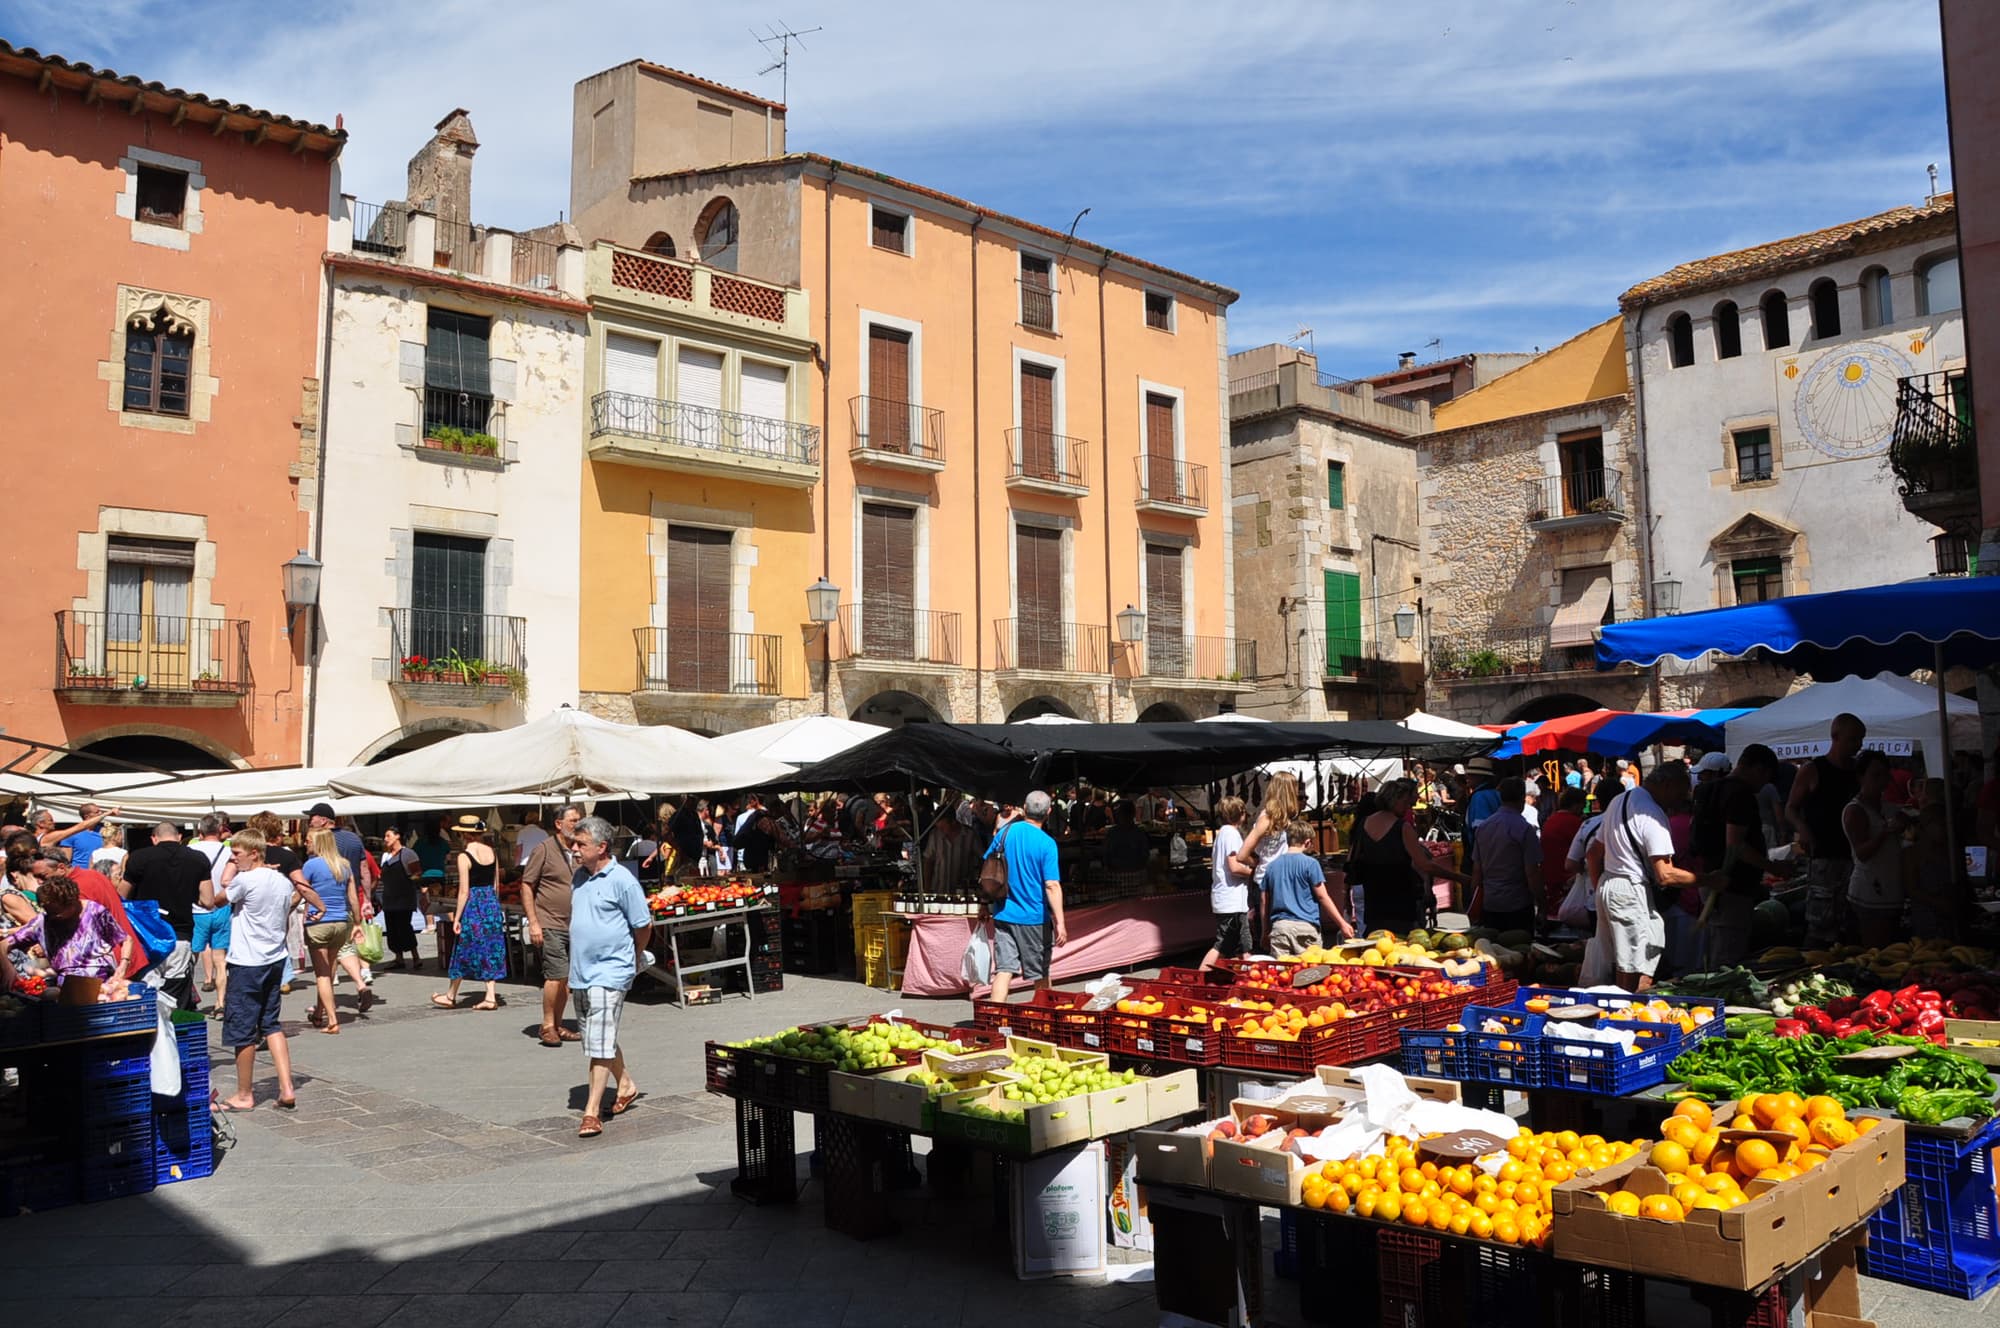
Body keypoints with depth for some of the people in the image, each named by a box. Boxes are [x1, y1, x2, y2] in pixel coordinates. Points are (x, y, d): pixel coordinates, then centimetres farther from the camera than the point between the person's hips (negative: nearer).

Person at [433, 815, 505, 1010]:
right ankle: (491, 996, 5)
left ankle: (451, 996, 20)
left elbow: (464, 891, -13)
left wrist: (457, 917, -9)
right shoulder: (491, 851, 5)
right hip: (492, 902, 5)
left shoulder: (464, 856, -12)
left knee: (464, 951, 7)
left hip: (473, 904, -5)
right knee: (490, 951, 8)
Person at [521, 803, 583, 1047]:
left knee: (566, 978, 8)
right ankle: (547, 1026, 2)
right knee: (557, 974, -11)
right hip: (550, 924, -6)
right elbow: (526, 886, -6)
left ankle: (558, 1026, 19)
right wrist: (533, 923, -11)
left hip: (574, 926, 6)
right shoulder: (544, 849, -6)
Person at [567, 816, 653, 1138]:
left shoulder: (622, 880, -13)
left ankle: (592, 1112, -7)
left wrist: (633, 959, 7)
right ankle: (626, 1086, 36)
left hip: (610, 973, -8)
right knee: (601, 1039, 18)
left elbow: (643, 925, -6)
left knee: (600, 1043, -9)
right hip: (581, 971, 8)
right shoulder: (579, 876, 9)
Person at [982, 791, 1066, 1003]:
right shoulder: (1046, 843, -12)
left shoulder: (1005, 831, 0)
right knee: (1041, 975, 12)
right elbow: (1052, 885, -18)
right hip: (1035, 918, -3)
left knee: (1003, 970, 1)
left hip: (1004, 914, 3)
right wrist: (1060, 922, -17)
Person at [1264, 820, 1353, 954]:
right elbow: (1323, 897, -4)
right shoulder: (1310, 863, -2)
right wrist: (1342, 923, 1)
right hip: (1306, 927, -3)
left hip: (1278, 926, 4)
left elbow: (1265, 903, 13)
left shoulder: (1272, 866, 11)